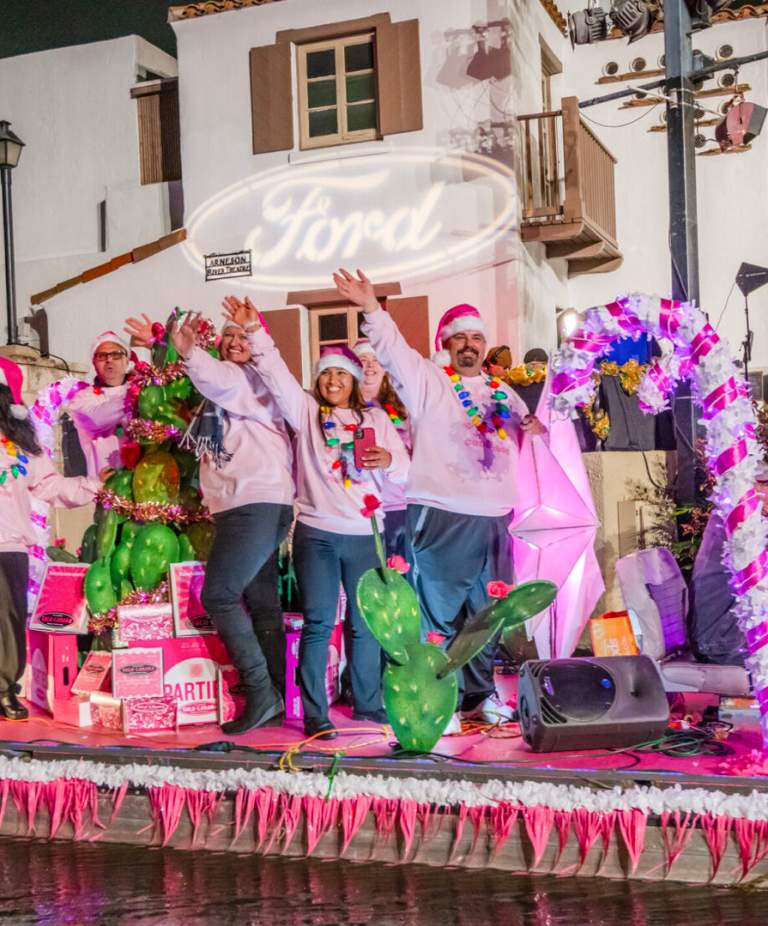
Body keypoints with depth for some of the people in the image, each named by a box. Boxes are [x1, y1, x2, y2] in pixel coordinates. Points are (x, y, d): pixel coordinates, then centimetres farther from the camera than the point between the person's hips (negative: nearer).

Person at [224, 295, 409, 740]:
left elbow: (404, 470, 10)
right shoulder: (305, 410, 9)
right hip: (317, 533, -2)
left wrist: (388, 460, -12)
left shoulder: (376, 418, 14)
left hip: (365, 534, 2)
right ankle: (315, 715, 0)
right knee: (318, 622, -3)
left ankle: (369, 707, 19)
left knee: (365, 623, 7)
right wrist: (254, 330, -13)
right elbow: (276, 374, -3)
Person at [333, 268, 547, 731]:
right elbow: (393, 348, -12)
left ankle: (480, 694, 25)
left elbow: (526, 440, 30)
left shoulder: (503, 394, 20)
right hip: (441, 516, -6)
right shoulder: (428, 380, 2)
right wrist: (372, 307, -27)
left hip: (494, 517, 6)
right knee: (440, 612, -4)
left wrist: (538, 429, 6)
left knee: (486, 613, 13)